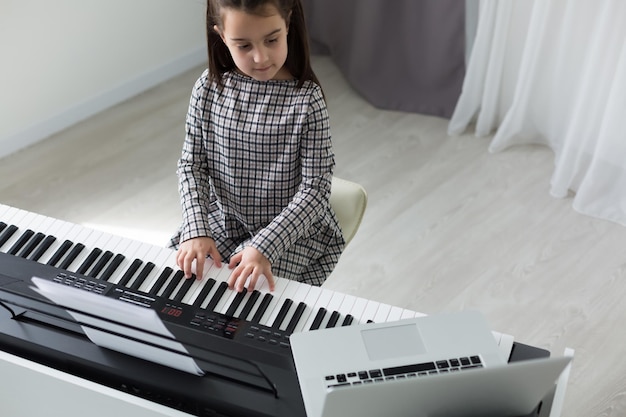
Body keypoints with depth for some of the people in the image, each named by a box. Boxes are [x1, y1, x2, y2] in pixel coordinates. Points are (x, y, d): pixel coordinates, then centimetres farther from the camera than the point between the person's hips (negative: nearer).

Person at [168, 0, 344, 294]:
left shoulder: (307, 100, -17)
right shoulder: (209, 88, -8)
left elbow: (315, 189, -17)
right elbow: (191, 164, -2)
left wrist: (265, 247, -28)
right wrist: (197, 230, -17)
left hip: (293, 231, -3)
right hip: (222, 221, 4)